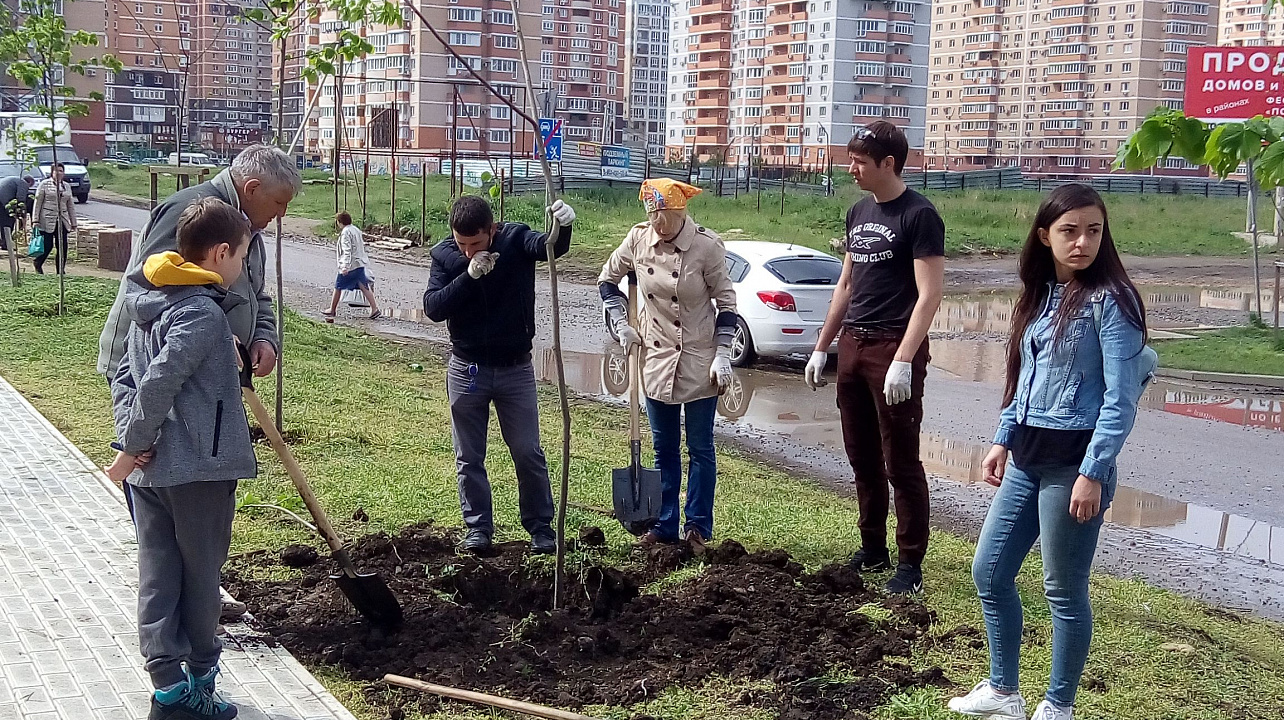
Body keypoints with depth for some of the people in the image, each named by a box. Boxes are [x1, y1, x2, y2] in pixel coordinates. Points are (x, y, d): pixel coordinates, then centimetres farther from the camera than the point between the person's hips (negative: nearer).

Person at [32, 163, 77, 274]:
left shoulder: (66, 186, 13)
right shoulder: (44, 184, 0)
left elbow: (71, 205, 16)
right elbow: (38, 203, -1)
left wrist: (73, 223, 13)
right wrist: (36, 220, -7)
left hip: (62, 222, 4)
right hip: (47, 221, -4)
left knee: (63, 247, -1)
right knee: (48, 246, -3)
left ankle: (61, 271, 8)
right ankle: (37, 262, 24)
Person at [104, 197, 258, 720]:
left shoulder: (149, 301, 11)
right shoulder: (203, 313, -18)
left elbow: (124, 376, 10)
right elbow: (158, 385, -24)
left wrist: (131, 439, 1)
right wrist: (132, 447, -12)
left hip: (150, 470, 8)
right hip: (198, 469, -8)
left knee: (157, 577, 9)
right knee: (200, 578, 8)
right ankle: (200, 674, 22)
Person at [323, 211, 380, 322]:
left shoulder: (345, 233, -14)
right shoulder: (356, 230, 13)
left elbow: (347, 251, -23)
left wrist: (345, 267, -28)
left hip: (351, 265, -8)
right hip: (360, 264, 8)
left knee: (338, 287, 6)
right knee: (363, 287, 6)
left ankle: (332, 311, 16)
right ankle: (375, 309, -3)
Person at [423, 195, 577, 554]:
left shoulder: (515, 239, -13)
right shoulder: (444, 255, -7)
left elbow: (550, 247, -34)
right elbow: (432, 307, -15)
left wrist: (563, 225, -57)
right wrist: (468, 276, -28)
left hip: (515, 367, -1)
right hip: (466, 370, 2)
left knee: (528, 452, 5)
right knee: (469, 457, 9)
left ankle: (541, 526, 17)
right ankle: (478, 528, 21)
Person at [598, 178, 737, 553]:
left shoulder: (707, 245, -16)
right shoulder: (638, 239, -6)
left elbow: (726, 301, -6)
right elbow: (607, 279, 11)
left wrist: (722, 354, -10)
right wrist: (621, 325, 2)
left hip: (698, 361, -3)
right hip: (656, 358, 3)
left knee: (700, 448, 6)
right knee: (664, 449, 13)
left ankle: (698, 528, 16)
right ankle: (664, 526, 22)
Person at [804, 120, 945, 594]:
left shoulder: (918, 216, -10)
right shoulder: (858, 213, 14)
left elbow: (929, 295, -15)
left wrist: (902, 361, -22)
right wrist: (822, 348, 19)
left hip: (894, 347, -8)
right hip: (853, 345, 8)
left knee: (901, 463, -3)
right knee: (863, 459, 13)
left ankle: (911, 563, 5)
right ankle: (873, 550, 24)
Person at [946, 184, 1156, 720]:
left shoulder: (1110, 300, -12)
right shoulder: (1038, 296, 10)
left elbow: (1120, 399, -16)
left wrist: (1092, 474, -20)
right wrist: (1002, 442, 14)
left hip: (1074, 461, -8)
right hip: (1027, 458, 8)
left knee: (1063, 589, 3)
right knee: (989, 572, 12)